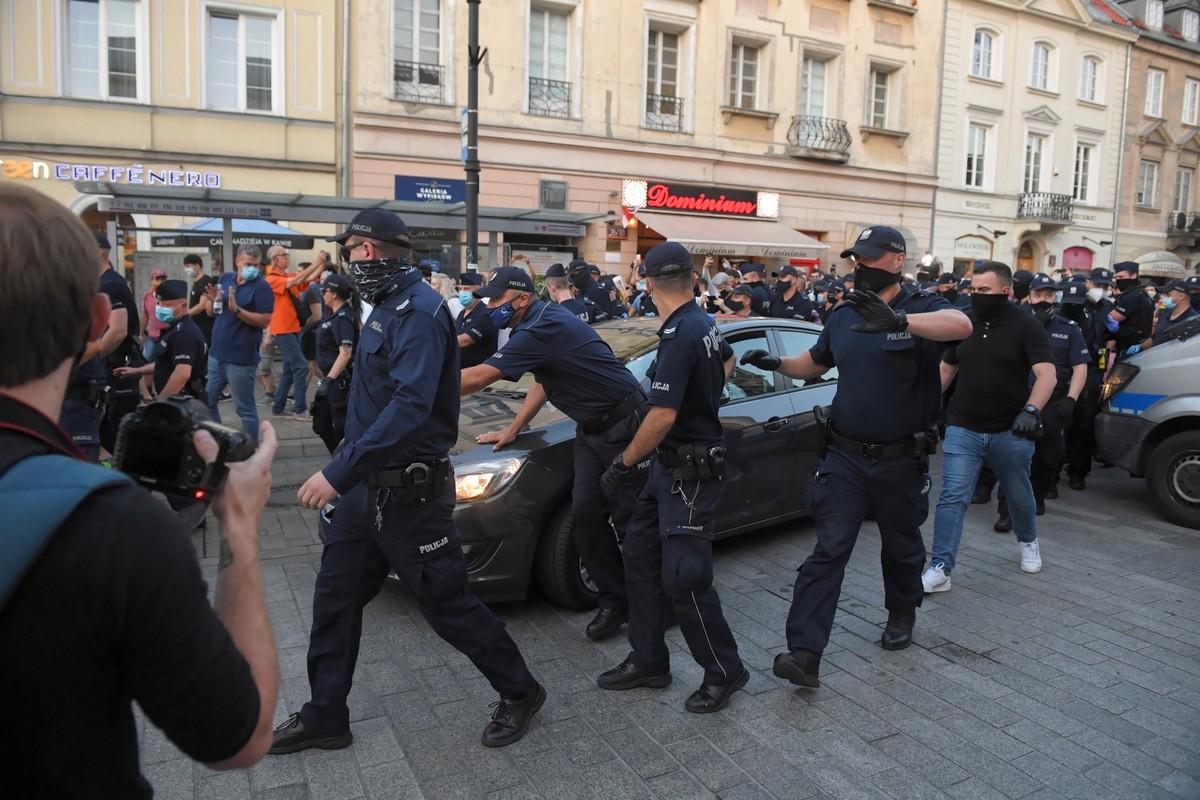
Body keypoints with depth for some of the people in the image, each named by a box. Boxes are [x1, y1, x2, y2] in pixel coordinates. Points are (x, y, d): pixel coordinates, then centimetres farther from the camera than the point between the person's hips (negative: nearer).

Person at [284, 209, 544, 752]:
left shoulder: (418, 311, -20)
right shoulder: (390, 306, 11)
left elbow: (411, 406, -33)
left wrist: (338, 473, -34)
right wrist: (346, 472, 19)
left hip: (409, 493, -9)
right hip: (369, 483, 9)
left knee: (446, 604, 4)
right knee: (334, 599, 13)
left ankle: (520, 692, 25)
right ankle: (323, 718, 30)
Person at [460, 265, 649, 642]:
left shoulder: (542, 329, -23)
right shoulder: (542, 321, 9)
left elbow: (476, 378, -24)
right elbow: (543, 381, 21)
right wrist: (512, 430, 18)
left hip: (624, 426, -9)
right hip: (592, 428, 10)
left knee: (630, 520, -3)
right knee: (585, 517, 4)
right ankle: (615, 601, 13)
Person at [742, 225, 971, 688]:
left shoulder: (921, 308, -8)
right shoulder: (841, 317, 7)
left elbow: (961, 325, -32)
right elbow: (816, 363, 23)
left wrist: (900, 320, -48)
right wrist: (777, 363, 3)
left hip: (901, 461, -2)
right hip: (845, 457, 2)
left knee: (902, 547, 19)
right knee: (828, 552, -5)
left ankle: (902, 616, 46)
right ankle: (805, 653, -7)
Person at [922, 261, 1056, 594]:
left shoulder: (1027, 326, -7)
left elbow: (1046, 374, -17)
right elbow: (946, 369, 16)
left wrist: (1031, 410, -33)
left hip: (1010, 431, -2)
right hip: (963, 429, 2)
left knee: (1019, 495, 18)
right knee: (952, 498, -7)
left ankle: (1028, 542, 47)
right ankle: (940, 569, -6)